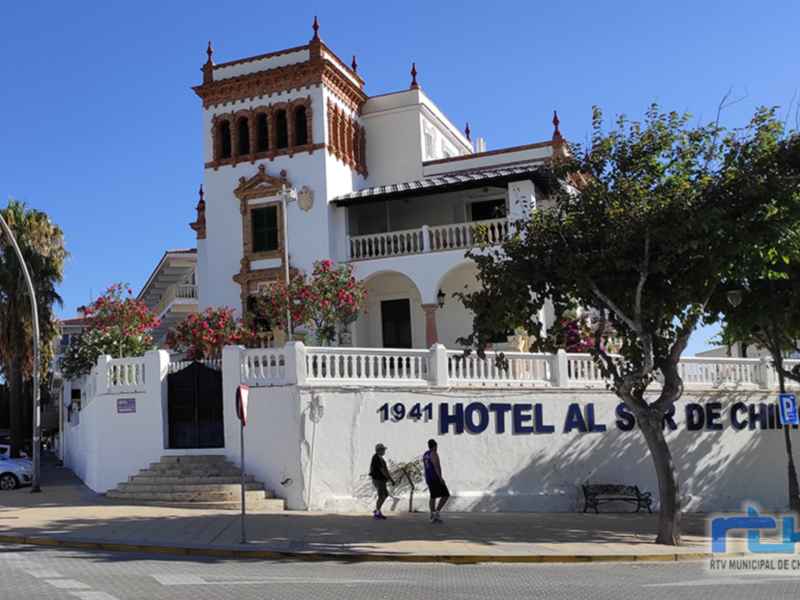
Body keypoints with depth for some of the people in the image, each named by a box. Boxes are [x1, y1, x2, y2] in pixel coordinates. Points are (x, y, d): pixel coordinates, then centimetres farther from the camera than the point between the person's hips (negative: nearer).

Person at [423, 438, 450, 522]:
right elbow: (436, 466, -22)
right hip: (435, 478, -9)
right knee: (445, 495, -5)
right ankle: (437, 511, -14)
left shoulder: (425, 455, 16)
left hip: (429, 479, 9)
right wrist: (440, 477, -25)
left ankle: (432, 516, 7)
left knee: (433, 497, 12)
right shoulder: (434, 454, -11)